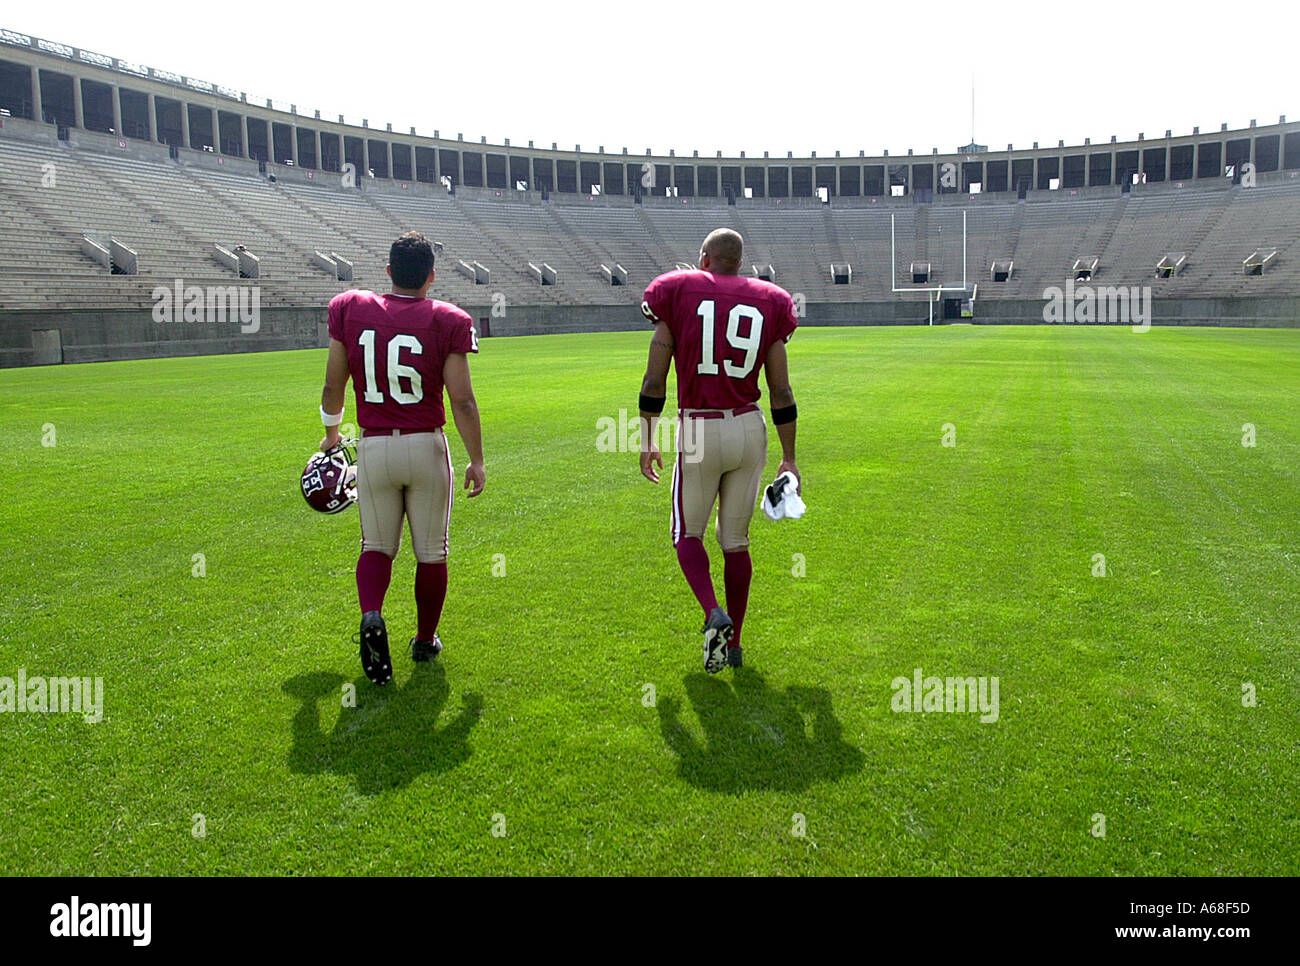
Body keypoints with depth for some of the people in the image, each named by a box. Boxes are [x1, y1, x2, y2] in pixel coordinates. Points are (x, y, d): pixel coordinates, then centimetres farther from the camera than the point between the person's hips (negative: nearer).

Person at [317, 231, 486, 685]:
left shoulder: (350, 309, -1)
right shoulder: (446, 321, -9)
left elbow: (333, 384, 5)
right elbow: (462, 400, -10)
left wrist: (331, 433, 23)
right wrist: (476, 460, 0)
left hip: (373, 447, 2)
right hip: (426, 446, -2)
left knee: (376, 545, 18)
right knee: (431, 551, 14)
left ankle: (371, 615, -8)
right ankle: (425, 639, 26)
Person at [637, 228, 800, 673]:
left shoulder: (678, 293, -1)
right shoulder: (767, 303, 5)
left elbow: (655, 379, -3)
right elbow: (780, 391, 4)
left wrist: (646, 441, 7)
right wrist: (789, 457, 12)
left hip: (697, 431, -2)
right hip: (749, 428, 3)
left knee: (688, 534, 15)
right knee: (736, 540, 14)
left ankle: (714, 614, -10)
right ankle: (733, 643, 20)